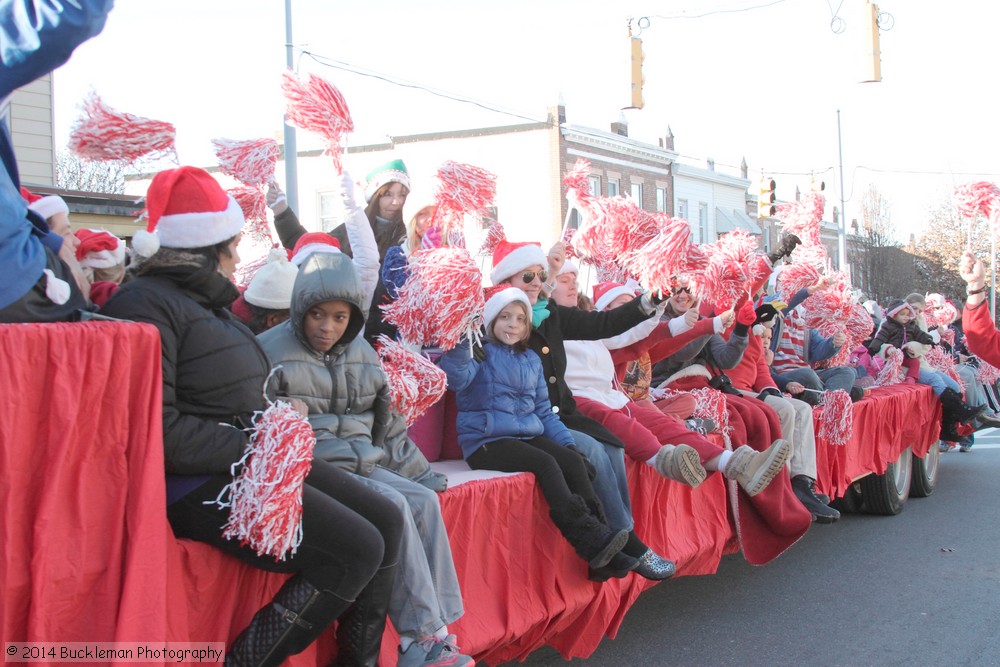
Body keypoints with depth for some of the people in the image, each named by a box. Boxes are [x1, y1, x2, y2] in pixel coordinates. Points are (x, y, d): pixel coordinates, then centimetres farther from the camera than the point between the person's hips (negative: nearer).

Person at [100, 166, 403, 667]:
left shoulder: (207, 303, 20)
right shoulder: (146, 303, -11)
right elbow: (156, 428, -21)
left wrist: (277, 417, 10)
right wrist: (252, 447, -20)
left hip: (250, 465, 10)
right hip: (197, 482, -10)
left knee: (385, 523, 5)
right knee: (357, 550, -18)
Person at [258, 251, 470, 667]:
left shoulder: (361, 353, 15)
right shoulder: (272, 352, -3)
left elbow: (387, 422, 23)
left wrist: (419, 472, 21)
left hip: (363, 463, 6)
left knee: (425, 500, -18)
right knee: (393, 506, -26)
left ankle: (439, 630, -17)